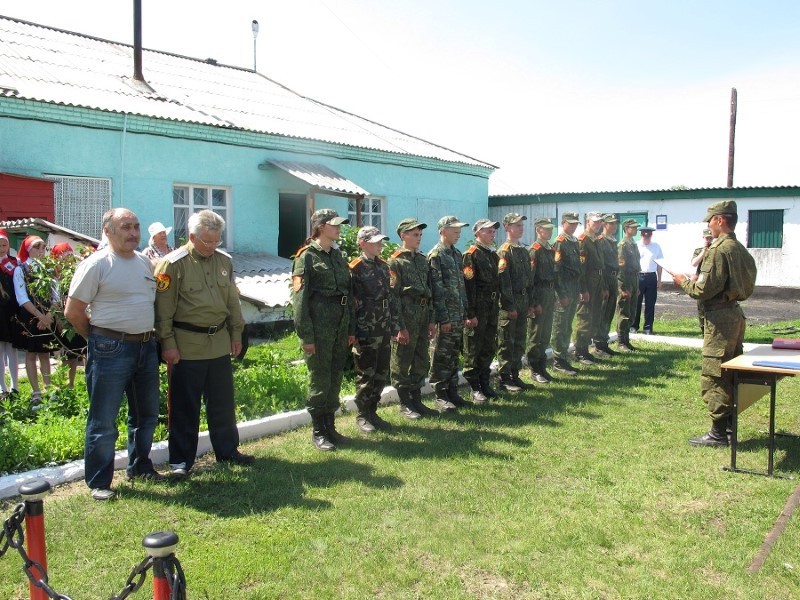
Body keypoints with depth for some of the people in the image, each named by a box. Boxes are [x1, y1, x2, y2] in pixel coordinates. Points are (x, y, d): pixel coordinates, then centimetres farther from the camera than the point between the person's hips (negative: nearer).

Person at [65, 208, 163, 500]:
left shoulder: (145, 261, 9)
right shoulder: (96, 264, -11)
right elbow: (73, 312, -9)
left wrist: (148, 336, 12)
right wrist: (100, 339, 0)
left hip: (146, 347, 7)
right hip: (110, 350, -7)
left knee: (146, 414, 18)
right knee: (103, 421, 1)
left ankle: (139, 467, 34)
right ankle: (99, 482, 13)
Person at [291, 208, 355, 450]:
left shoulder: (339, 256, 14)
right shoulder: (306, 257, -6)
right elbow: (299, 298, -11)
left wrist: (351, 328, 13)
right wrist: (306, 336, -15)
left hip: (340, 322, 7)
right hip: (319, 323, -6)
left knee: (336, 378, 11)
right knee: (320, 379, -1)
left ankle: (330, 427, 23)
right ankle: (317, 432, 12)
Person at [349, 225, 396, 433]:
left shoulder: (383, 266, 11)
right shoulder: (356, 268, -10)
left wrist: (394, 323, 13)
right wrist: (354, 332, -15)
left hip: (384, 330, 7)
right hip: (366, 332, -7)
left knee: (382, 373, 12)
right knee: (365, 375, 2)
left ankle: (372, 412, 24)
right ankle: (362, 416, 15)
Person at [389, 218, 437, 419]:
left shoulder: (423, 259, 14)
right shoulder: (395, 261, -7)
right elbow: (393, 296, -12)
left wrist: (431, 319, 12)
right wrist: (399, 326, -16)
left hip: (423, 316, 7)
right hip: (406, 315, -7)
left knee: (421, 362, 12)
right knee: (402, 363, 2)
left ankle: (416, 400, 23)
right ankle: (405, 403, 12)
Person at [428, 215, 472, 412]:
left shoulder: (457, 254, 15)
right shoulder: (435, 255, -10)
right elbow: (437, 290, -15)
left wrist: (467, 313, 14)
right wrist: (443, 318, -17)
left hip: (459, 316, 8)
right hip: (445, 317, -8)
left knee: (454, 355, 13)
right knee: (442, 357, -1)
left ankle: (452, 392, 21)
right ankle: (440, 396, 6)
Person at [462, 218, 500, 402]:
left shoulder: (494, 255, 15)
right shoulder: (471, 255, -11)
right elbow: (468, 285, -16)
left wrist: (497, 306, 15)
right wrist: (471, 314, -20)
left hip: (492, 307, 8)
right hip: (477, 308, -8)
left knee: (489, 347, 13)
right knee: (473, 349, 0)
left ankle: (485, 383, 24)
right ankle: (475, 388, 6)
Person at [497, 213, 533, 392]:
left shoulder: (524, 251, 14)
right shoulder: (504, 252, -11)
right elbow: (504, 281, -16)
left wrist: (530, 303, 13)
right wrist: (510, 306, -19)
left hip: (523, 301, 8)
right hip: (509, 303, -8)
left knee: (519, 341, 12)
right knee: (506, 342, -1)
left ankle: (515, 375, 21)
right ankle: (505, 378, 5)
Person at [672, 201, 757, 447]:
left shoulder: (718, 250, -18)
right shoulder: (741, 249, 11)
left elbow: (704, 290, -21)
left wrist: (684, 282, -2)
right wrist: (697, 280, 17)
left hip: (720, 317, -10)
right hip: (736, 313, 10)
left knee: (714, 377, -4)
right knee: (731, 373, 17)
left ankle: (718, 433, 1)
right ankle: (730, 422, 27)